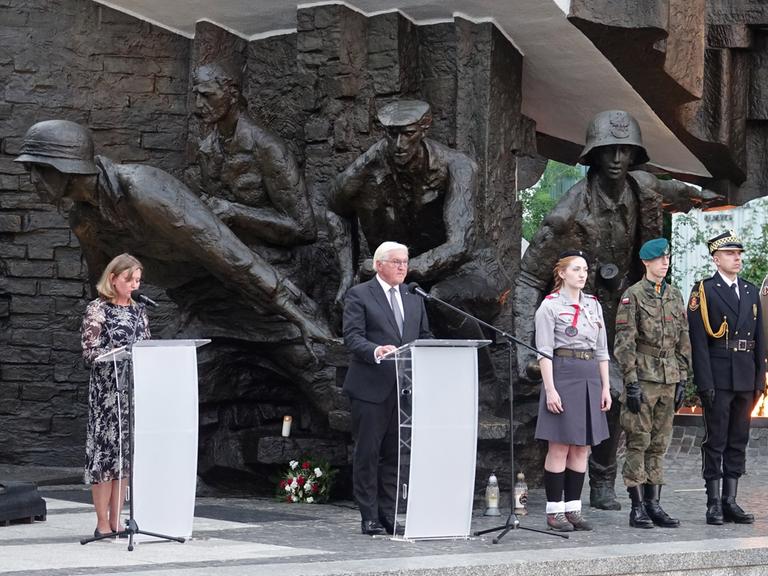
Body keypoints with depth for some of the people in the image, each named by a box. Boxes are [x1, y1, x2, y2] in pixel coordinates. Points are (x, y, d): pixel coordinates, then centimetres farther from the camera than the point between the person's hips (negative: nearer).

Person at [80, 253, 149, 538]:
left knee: (127, 450, 5)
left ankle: (116, 521, 10)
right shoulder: (97, 309, -3)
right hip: (106, 390, -6)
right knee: (105, 448, -6)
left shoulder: (138, 311, 14)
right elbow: (90, 352, -10)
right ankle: (102, 523, -2)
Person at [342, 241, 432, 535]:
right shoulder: (359, 295, -1)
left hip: (405, 387, 5)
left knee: (395, 454, 7)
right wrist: (376, 351, -29)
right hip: (371, 387, -5)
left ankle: (388, 514, 12)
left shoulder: (414, 298, 17)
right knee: (368, 452, -1)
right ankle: (369, 516, 4)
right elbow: (352, 336, -10)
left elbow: (425, 337, 19)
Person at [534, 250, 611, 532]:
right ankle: (554, 510, 1)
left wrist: (605, 387, 10)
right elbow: (544, 351, -8)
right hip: (563, 374, -6)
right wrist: (550, 389, -15)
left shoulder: (593, 305, 14)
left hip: (590, 377, 6)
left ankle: (573, 507, 11)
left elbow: (601, 350, 16)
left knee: (582, 447, 6)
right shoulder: (550, 306, -3)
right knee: (560, 447, -4)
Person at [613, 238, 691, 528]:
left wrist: (682, 380, 10)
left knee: (659, 445, 8)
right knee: (638, 443, -3)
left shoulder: (675, 296, 13)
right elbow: (624, 343, -9)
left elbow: (683, 341, 15)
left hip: (669, 379, 6)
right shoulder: (632, 295, -5)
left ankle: (654, 504, 13)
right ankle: (638, 507, 0)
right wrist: (631, 382, -14)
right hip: (643, 378, -6)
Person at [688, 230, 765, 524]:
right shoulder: (704, 291, -3)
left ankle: (730, 500, 13)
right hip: (718, 379, -5)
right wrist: (705, 383, -14)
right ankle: (714, 503, 3)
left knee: (738, 442, 8)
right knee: (715, 441, -1)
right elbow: (698, 341, -8)